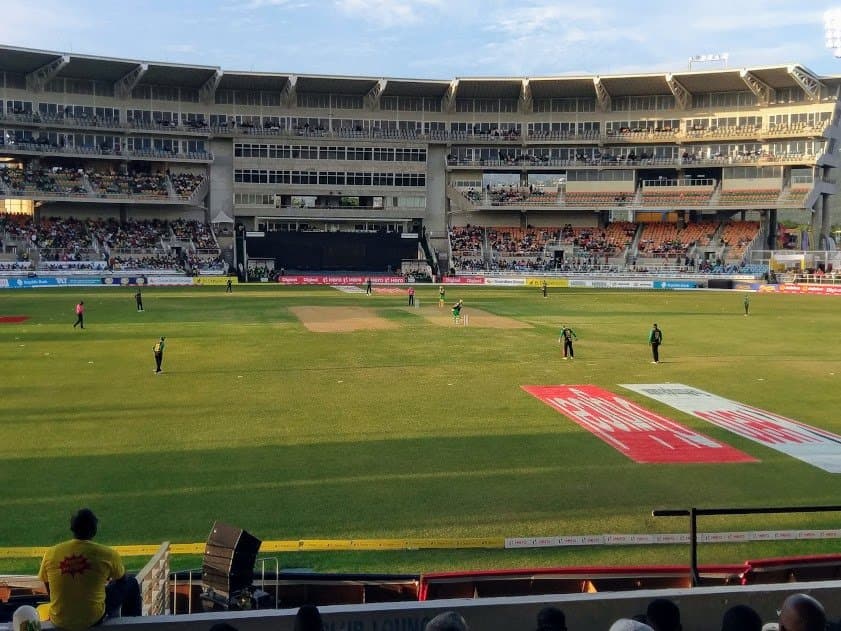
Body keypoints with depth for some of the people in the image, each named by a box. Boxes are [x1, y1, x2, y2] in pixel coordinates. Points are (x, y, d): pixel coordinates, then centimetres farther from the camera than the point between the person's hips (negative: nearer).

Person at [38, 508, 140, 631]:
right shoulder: (107, 554, -13)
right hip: (93, 619, -3)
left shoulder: (50, 553, -7)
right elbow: (122, 580, 8)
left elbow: (50, 593, 7)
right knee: (131, 584, 20)